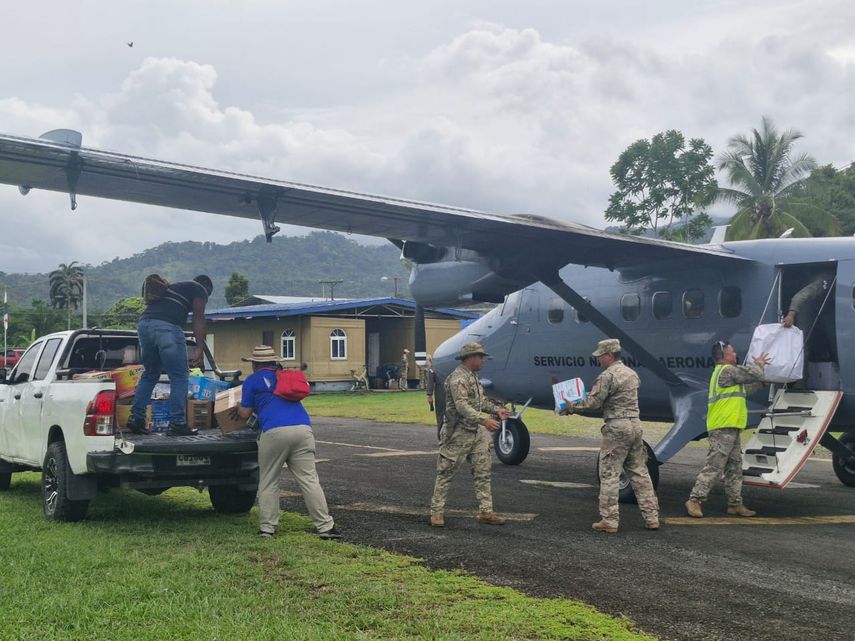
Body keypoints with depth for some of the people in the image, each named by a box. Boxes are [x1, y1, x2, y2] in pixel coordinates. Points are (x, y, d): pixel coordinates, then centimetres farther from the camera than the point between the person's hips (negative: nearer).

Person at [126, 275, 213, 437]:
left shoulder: (171, 287, 37)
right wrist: (200, 348, -3)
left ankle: (136, 418, 15)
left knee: (150, 374, 20)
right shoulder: (200, 290, 16)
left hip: (143, 323, 7)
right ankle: (177, 424, -2)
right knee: (179, 376, 0)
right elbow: (198, 318, 3)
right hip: (167, 326, -7)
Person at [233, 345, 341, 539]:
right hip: (303, 429, 4)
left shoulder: (252, 381, 13)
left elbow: (245, 413, 15)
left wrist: (237, 409, 37)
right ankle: (325, 525, -3)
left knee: (268, 483, 9)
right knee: (309, 480, 2)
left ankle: (267, 527, 9)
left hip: (274, 432, -4)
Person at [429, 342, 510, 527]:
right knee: (446, 473, 0)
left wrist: (496, 409, 15)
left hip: (477, 433, 9)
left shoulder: (473, 377, 15)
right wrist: (484, 421, -35)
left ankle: (486, 512, 10)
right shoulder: (458, 379, -17)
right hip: (458, 434, -9)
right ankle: (437, 512, 8)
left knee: (483, 472, 6)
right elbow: (462, 406, -28)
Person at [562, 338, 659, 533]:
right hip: (635, 424, 8)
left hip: (616, 428, -8)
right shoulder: (631, 373, 15)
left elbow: (594, 402, -14)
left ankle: (609, 520, -2)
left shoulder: (607, 376, -12)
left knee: (609, 474, -2)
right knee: (639, 473, 12)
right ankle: (651, 517, 12)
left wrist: (572, 407, 0)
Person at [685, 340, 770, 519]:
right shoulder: (728, 370, -11)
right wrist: (759, 364, 13)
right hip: (723, 429, -11)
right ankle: (694, 500, -10)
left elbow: (746, 389, 27)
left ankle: (735, 503, 19)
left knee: (734, 468, 13)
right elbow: (754, 374, -8)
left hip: (730, 429, 11)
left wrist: (762, 382, 24)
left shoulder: (725, 372, 23)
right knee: (714, 467, -11)